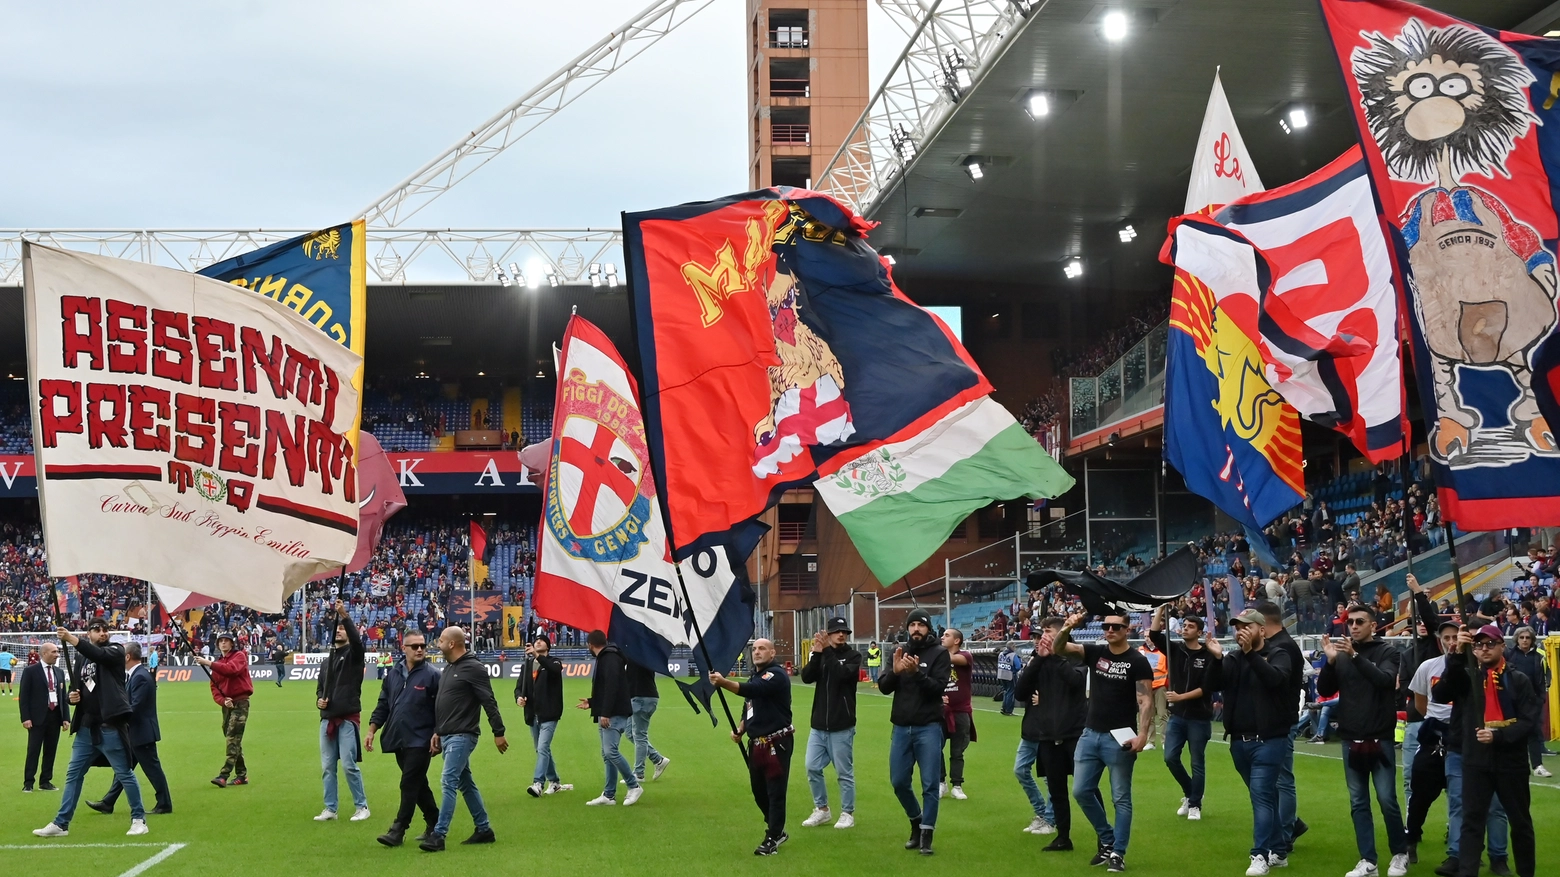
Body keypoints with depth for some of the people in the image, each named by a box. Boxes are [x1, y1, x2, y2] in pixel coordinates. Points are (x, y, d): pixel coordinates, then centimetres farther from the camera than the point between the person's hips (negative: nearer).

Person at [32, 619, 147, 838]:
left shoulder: (115, 651, -2)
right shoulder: (82, 661, 16)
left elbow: (99, 655, -24)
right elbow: (75, 689, 23)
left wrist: (71, 638, -34)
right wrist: (71, 696, -2)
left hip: (110, 727, -7)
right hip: (86, 728, 7)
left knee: (124, 773, -1)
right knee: (73, 774, 9)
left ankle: (139, 819, 9)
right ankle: (61, 824, 15)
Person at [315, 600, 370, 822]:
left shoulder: (353, 654, 0)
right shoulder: (327, 660, 20)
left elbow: (357, 640, -22)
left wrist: (345, 616, -32)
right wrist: (319, 699, 3)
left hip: (348, 718, -7)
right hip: (327, 718, 7)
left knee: (349, 764, -9)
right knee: (327, 766, 7)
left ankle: (361, 806, 1)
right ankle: (330, 808, 14)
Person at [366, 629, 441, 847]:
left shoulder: (432, 675, -7)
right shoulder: (394, 674, 9)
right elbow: (383, 705, 15)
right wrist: (371, 731, 9)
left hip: (420, 741, -6)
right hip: (399, 740, 6)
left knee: (409, 784, -8)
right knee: (418, 785, 13)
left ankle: (398, 831, -6)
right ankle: (435, 824, 24)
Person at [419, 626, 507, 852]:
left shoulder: (473, 668, -13)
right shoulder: (449, 668, 15)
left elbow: (489, 702, -14)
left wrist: (498, 732, -15)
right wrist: (437, 732, 19)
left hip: (462, 736, -10)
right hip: (447, 736, 10)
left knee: (448, 782, -14)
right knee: (465, 783, 14)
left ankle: (438, 835, -16)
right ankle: (484, 829, 22)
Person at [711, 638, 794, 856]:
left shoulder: (776, 675, -13)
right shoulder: (754, 676, 17)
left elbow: (752, 690, -31)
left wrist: (724, 683, -42)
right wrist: (740, 729, 7)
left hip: (777, 744, -10)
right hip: (756, 743, 10)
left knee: (775, 791, -6)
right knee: (759, 790, 15)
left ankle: (772, 839, 1)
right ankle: (777, 831, 30)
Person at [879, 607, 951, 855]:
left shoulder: (939, 653, -3)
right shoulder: (901, 652, 9)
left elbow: (938, 688, -14)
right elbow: (884, 687, 3)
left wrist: (916, 672, -28)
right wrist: (895, 671, -17)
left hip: (928, 728, -4)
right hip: (901, 727, 4)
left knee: (929, 784, -5)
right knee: (898, 781, 9)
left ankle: (926, 834, 2)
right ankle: (916, 822, 29)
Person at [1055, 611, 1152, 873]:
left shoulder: (1137, 661, -8)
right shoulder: (1095, 652, 6)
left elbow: (1145, 700, -12)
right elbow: (1059, 646, -1)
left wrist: (1142, 734, -24)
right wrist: (1067, 627, -22)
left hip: (1119, 738, -6)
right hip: (1090, 734, 6)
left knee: (1121, 798, 1)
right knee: (1081, 791, 7)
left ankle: (1117, 852, 8)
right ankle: (1107, 840, 23)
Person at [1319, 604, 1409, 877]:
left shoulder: (1387, 652, -1)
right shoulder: (1342, 654, 7)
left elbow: (1385, 680, -20)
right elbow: (1325, 690, 2)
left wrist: (1355, 656, -29)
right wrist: (1330, 661, -14)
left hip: (1380, 739, -3)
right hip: (1351, 740, 3)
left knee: (1386, 799, -5)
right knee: (1358, 802, 4)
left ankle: (1400, 853, 14)